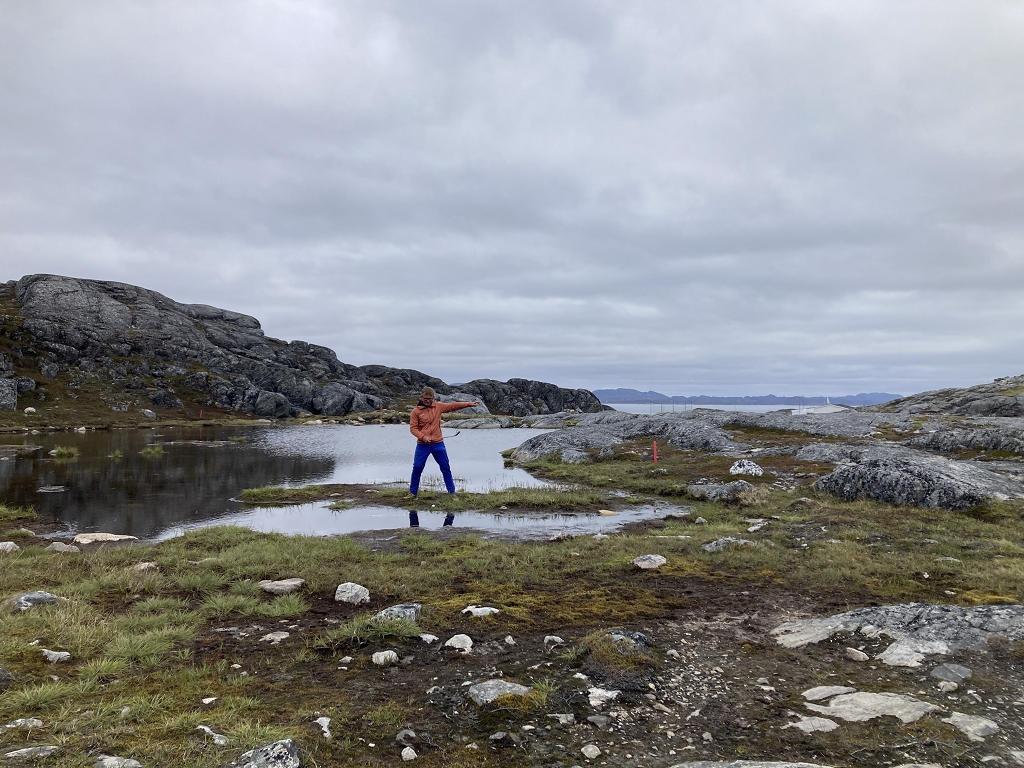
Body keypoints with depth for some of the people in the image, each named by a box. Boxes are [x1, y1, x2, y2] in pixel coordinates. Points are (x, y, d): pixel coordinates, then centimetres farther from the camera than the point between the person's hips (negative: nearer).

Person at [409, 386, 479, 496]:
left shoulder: (438, 406, 5)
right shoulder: (415, 411, -4)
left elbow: (453, 406, 2)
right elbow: (413, 428, -6)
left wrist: (469, 404, -3)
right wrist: (423, 437, -20)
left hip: (438, 444, 3)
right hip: (422, 445, -2)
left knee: (446, 467, 6)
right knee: (417, 468, 1)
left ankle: (452, 492, 15)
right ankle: (413, 492, 16)